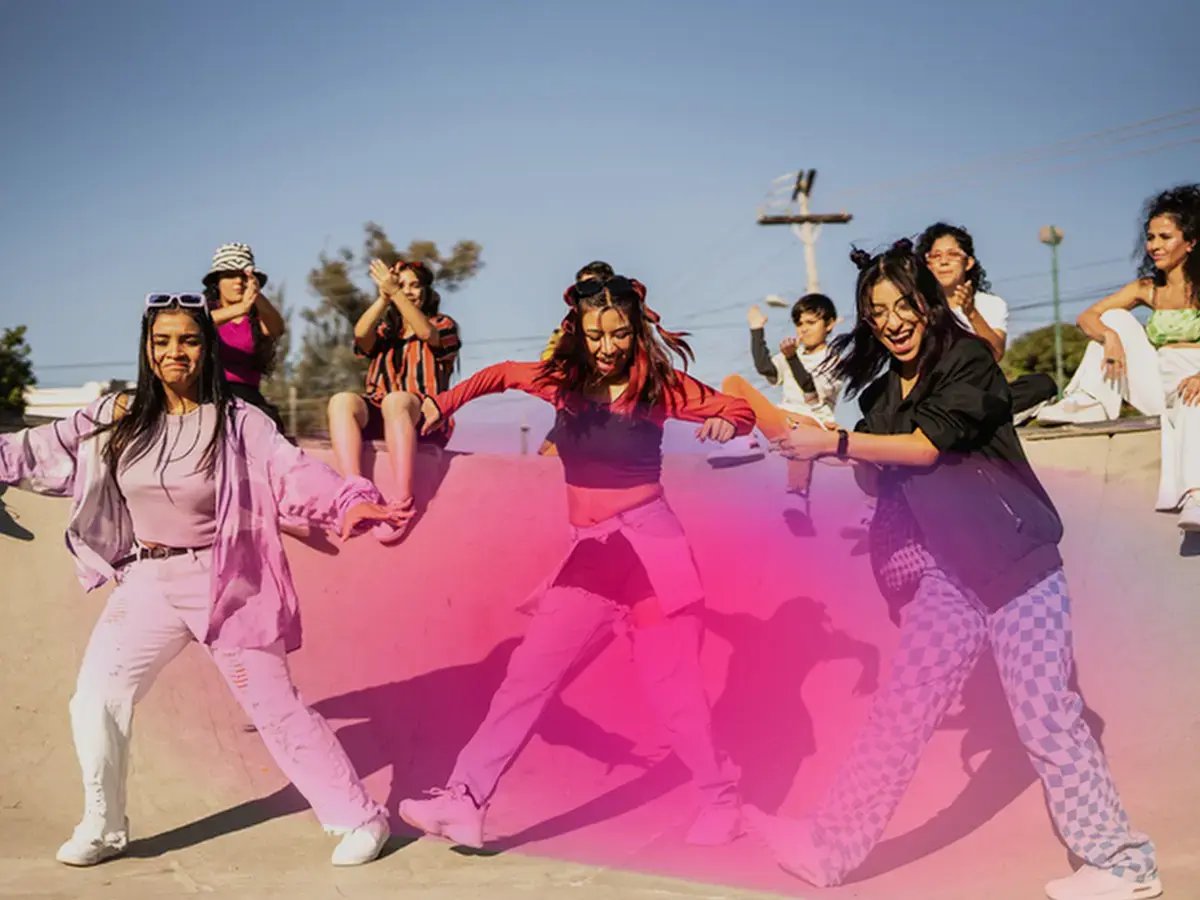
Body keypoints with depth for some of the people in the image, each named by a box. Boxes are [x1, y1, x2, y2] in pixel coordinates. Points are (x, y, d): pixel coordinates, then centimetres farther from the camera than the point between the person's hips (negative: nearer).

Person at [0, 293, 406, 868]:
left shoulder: (238, 422, -11)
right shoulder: (118, 418, 3)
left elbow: (292, 474, -23)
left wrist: (349, 501, -42)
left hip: (221, 585, -5)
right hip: (147, 584, 5)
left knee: (275, 708, -2)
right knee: (94, 702, 2)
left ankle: (360, 818, 11)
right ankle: (102, 830, 22)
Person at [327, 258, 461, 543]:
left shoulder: (443, 324, 14)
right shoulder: (384, 329, 23)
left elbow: (426, 332, -11)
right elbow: (360, 334, -1)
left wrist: (394, 293, -19)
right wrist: (383, 297, -14)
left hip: (424, 418, -4)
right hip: (378, 416, 4)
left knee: (396, 400, -38)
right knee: (342, 401, -28)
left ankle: (403, 501, -45)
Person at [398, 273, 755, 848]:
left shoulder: (661, 385, -8)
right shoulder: (563, 379, 2)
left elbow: (740, 410, 0)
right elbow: (499, 375, 20)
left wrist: (725, 424, -21)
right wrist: (440, 404, 12)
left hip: (652, 545, -4)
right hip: (589, 553, 4)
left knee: (669, 684, 1)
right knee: (530, 674, -1)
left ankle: (720, 799, 20)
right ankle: (465, 801, -2)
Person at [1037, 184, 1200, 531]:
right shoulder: (1146, 289, 13)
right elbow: (1087, 317, 6)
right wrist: (1110, 337, -17)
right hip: (1156, 386, 5)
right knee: (1116, 318, -5)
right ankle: (1090, 402, -12)